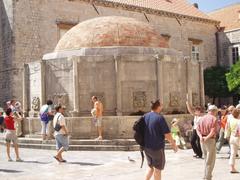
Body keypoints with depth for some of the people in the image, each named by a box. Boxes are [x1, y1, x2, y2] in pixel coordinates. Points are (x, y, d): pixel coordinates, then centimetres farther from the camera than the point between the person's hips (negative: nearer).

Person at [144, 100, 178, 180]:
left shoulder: (145, 116, 3)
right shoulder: (160, 118, -17)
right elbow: (167, 134, -17)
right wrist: (173, 144, -2)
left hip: (147, 147, 6)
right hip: (157, 147, -6)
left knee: (151, 167, 23)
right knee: (157, 169, 10)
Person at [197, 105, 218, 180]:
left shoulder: (202, 118, 11)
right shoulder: (214, 119, -9)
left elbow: (198, 129, 2)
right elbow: (213, 131, -21)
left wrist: (201, 137, -11)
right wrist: (207, 137, -18)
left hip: (202, 141, 7)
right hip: (210, 140, -7)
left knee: (206, 159, 19)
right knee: (210, 160, 1)